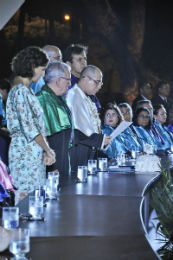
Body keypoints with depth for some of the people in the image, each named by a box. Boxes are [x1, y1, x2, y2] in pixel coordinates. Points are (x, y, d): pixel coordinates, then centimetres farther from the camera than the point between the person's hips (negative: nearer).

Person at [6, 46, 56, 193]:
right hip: (26, 152, -9)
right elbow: (29, 128, -17)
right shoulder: (20, 92, -14)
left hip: (35, 153, 9)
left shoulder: (27, 90, 16)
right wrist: (48, 150, -11)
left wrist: (45, 151, 12)